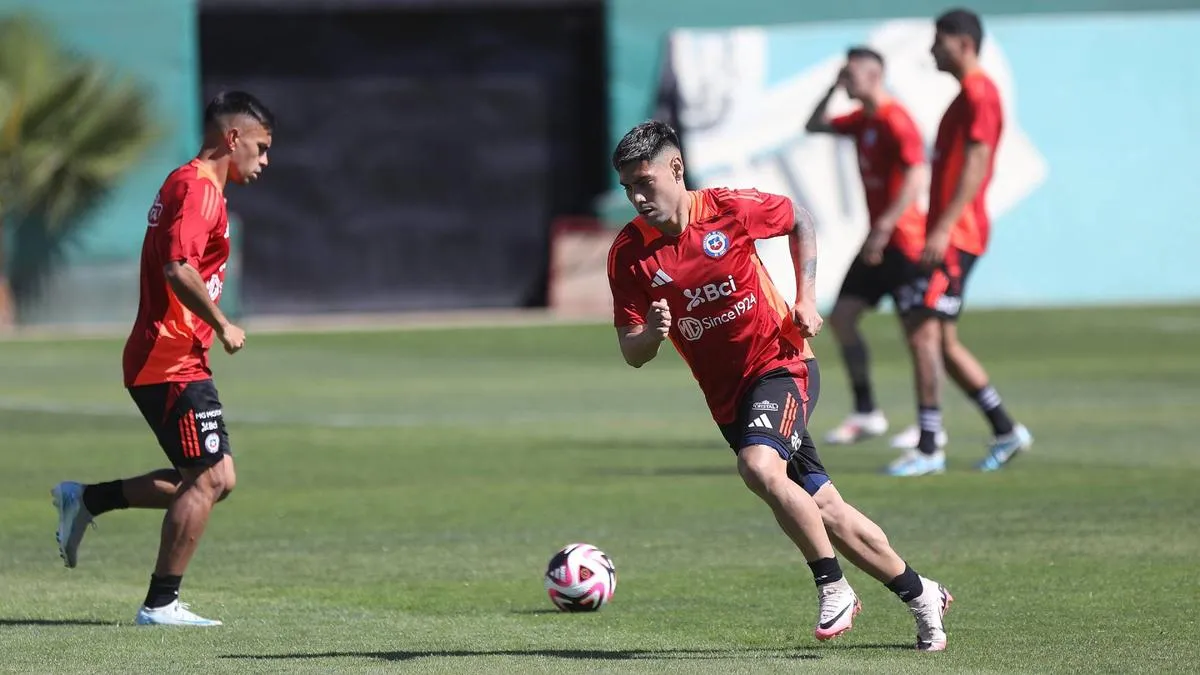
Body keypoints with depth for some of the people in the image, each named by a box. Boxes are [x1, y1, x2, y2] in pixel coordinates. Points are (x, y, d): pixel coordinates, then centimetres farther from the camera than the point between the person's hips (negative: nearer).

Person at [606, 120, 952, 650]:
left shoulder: (730, 209, -12)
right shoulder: (628, 253, -8)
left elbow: (799, 221, 9)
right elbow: (632, 355, -5)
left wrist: (806, 299, 0)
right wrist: (651, 334, -28)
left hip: (781, 363, -4)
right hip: (727, 396, 4)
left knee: (759, 467, -31)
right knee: (824, 511, 5)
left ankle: (833, 587, -17)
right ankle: (920, 595, 22)